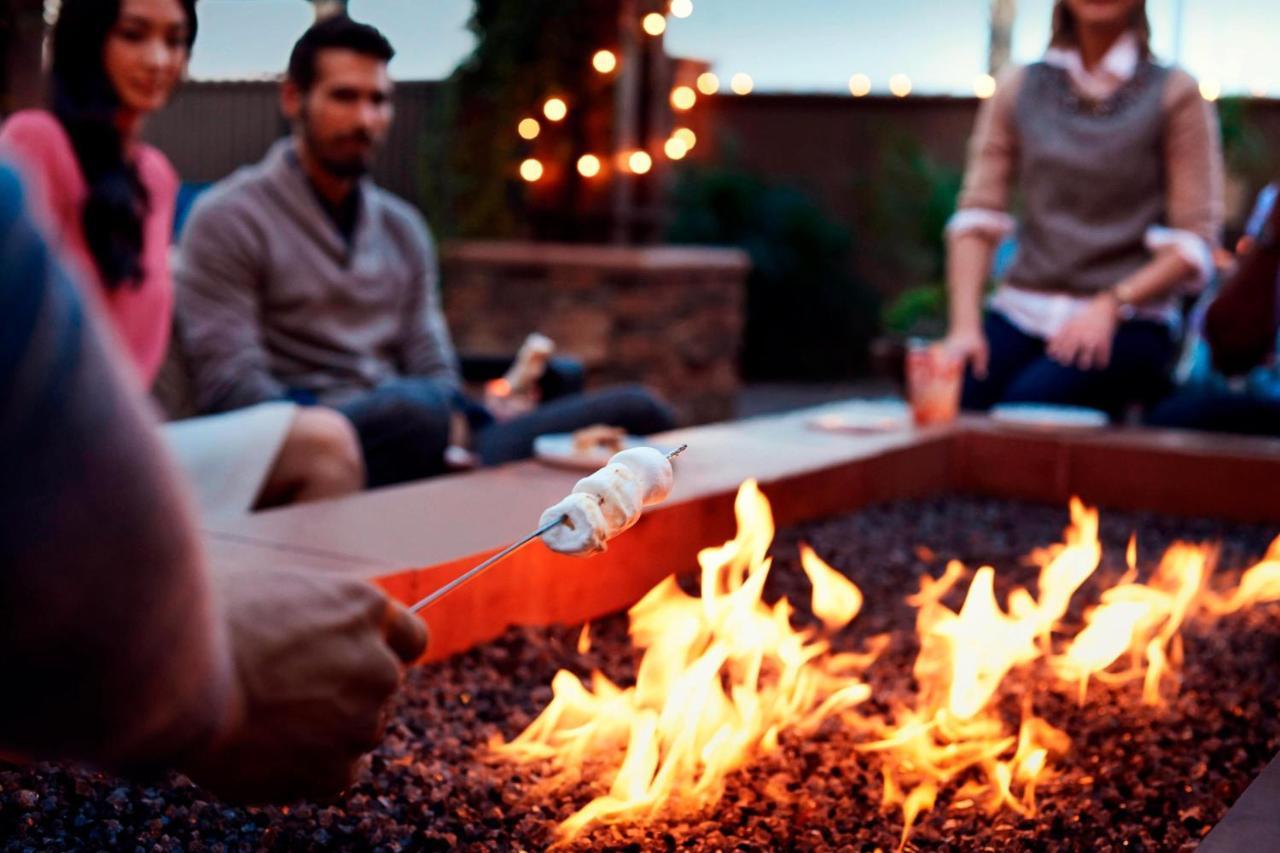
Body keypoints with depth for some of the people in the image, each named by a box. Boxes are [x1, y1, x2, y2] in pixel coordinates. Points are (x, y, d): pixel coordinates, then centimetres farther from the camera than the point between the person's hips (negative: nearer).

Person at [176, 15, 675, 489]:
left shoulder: (403, 228, 20)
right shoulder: (230, 219, 2)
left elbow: (435, 373, 16)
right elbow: (230, 386, -8)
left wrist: (460, 425, -7)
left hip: (411, 438, 6)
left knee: (633, 414, -13)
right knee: (417, 409, -42)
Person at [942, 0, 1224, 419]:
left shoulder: (1175, 94, 4)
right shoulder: (1018, 87, 13)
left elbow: (1195, 241, -1)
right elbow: (977, 216, 5)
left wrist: (1112, 304, -15)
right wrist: (965, 324, -8)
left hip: (1127, 321, -2)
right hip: (1021, 309, 3)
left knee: (1028, 402, -31)